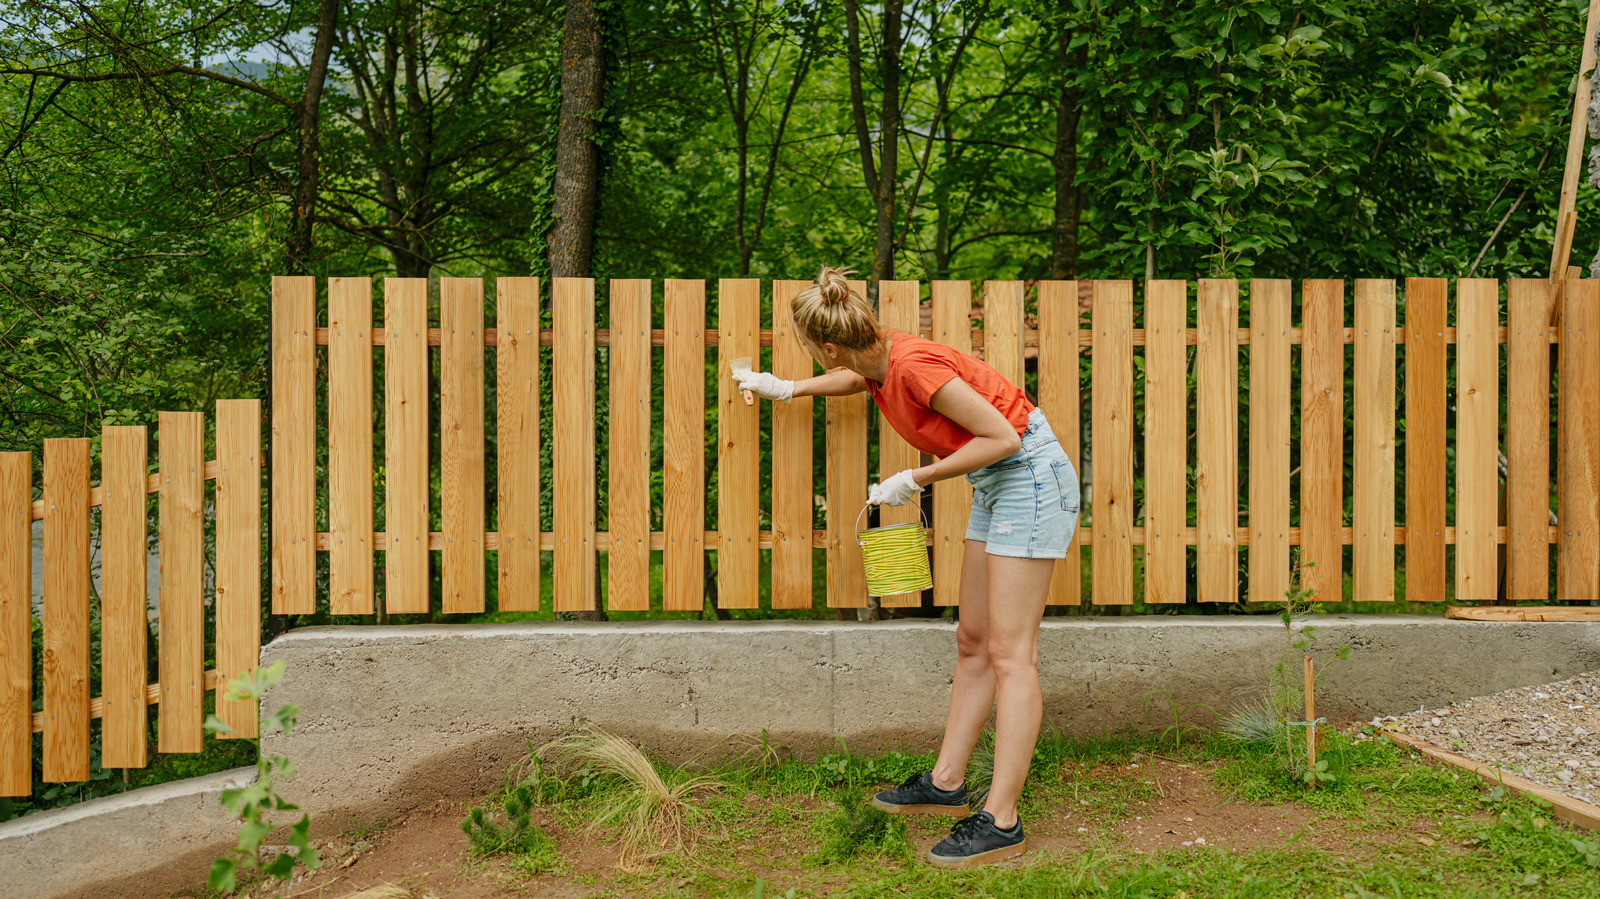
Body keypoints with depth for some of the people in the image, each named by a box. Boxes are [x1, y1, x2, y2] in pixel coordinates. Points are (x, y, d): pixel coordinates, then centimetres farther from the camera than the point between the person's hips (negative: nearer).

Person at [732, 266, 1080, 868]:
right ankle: (946, 784, 20)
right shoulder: (878, 362, 3)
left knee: (1010, 655, -10)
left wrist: (916, 480, -18)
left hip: (1031, 476, -9)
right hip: (995, 484, 9)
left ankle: (1001, 821, -8)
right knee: (973, 642, 12)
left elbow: (1001, 436, -25)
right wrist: (786, 389, 37)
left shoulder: (914, 364, -25)